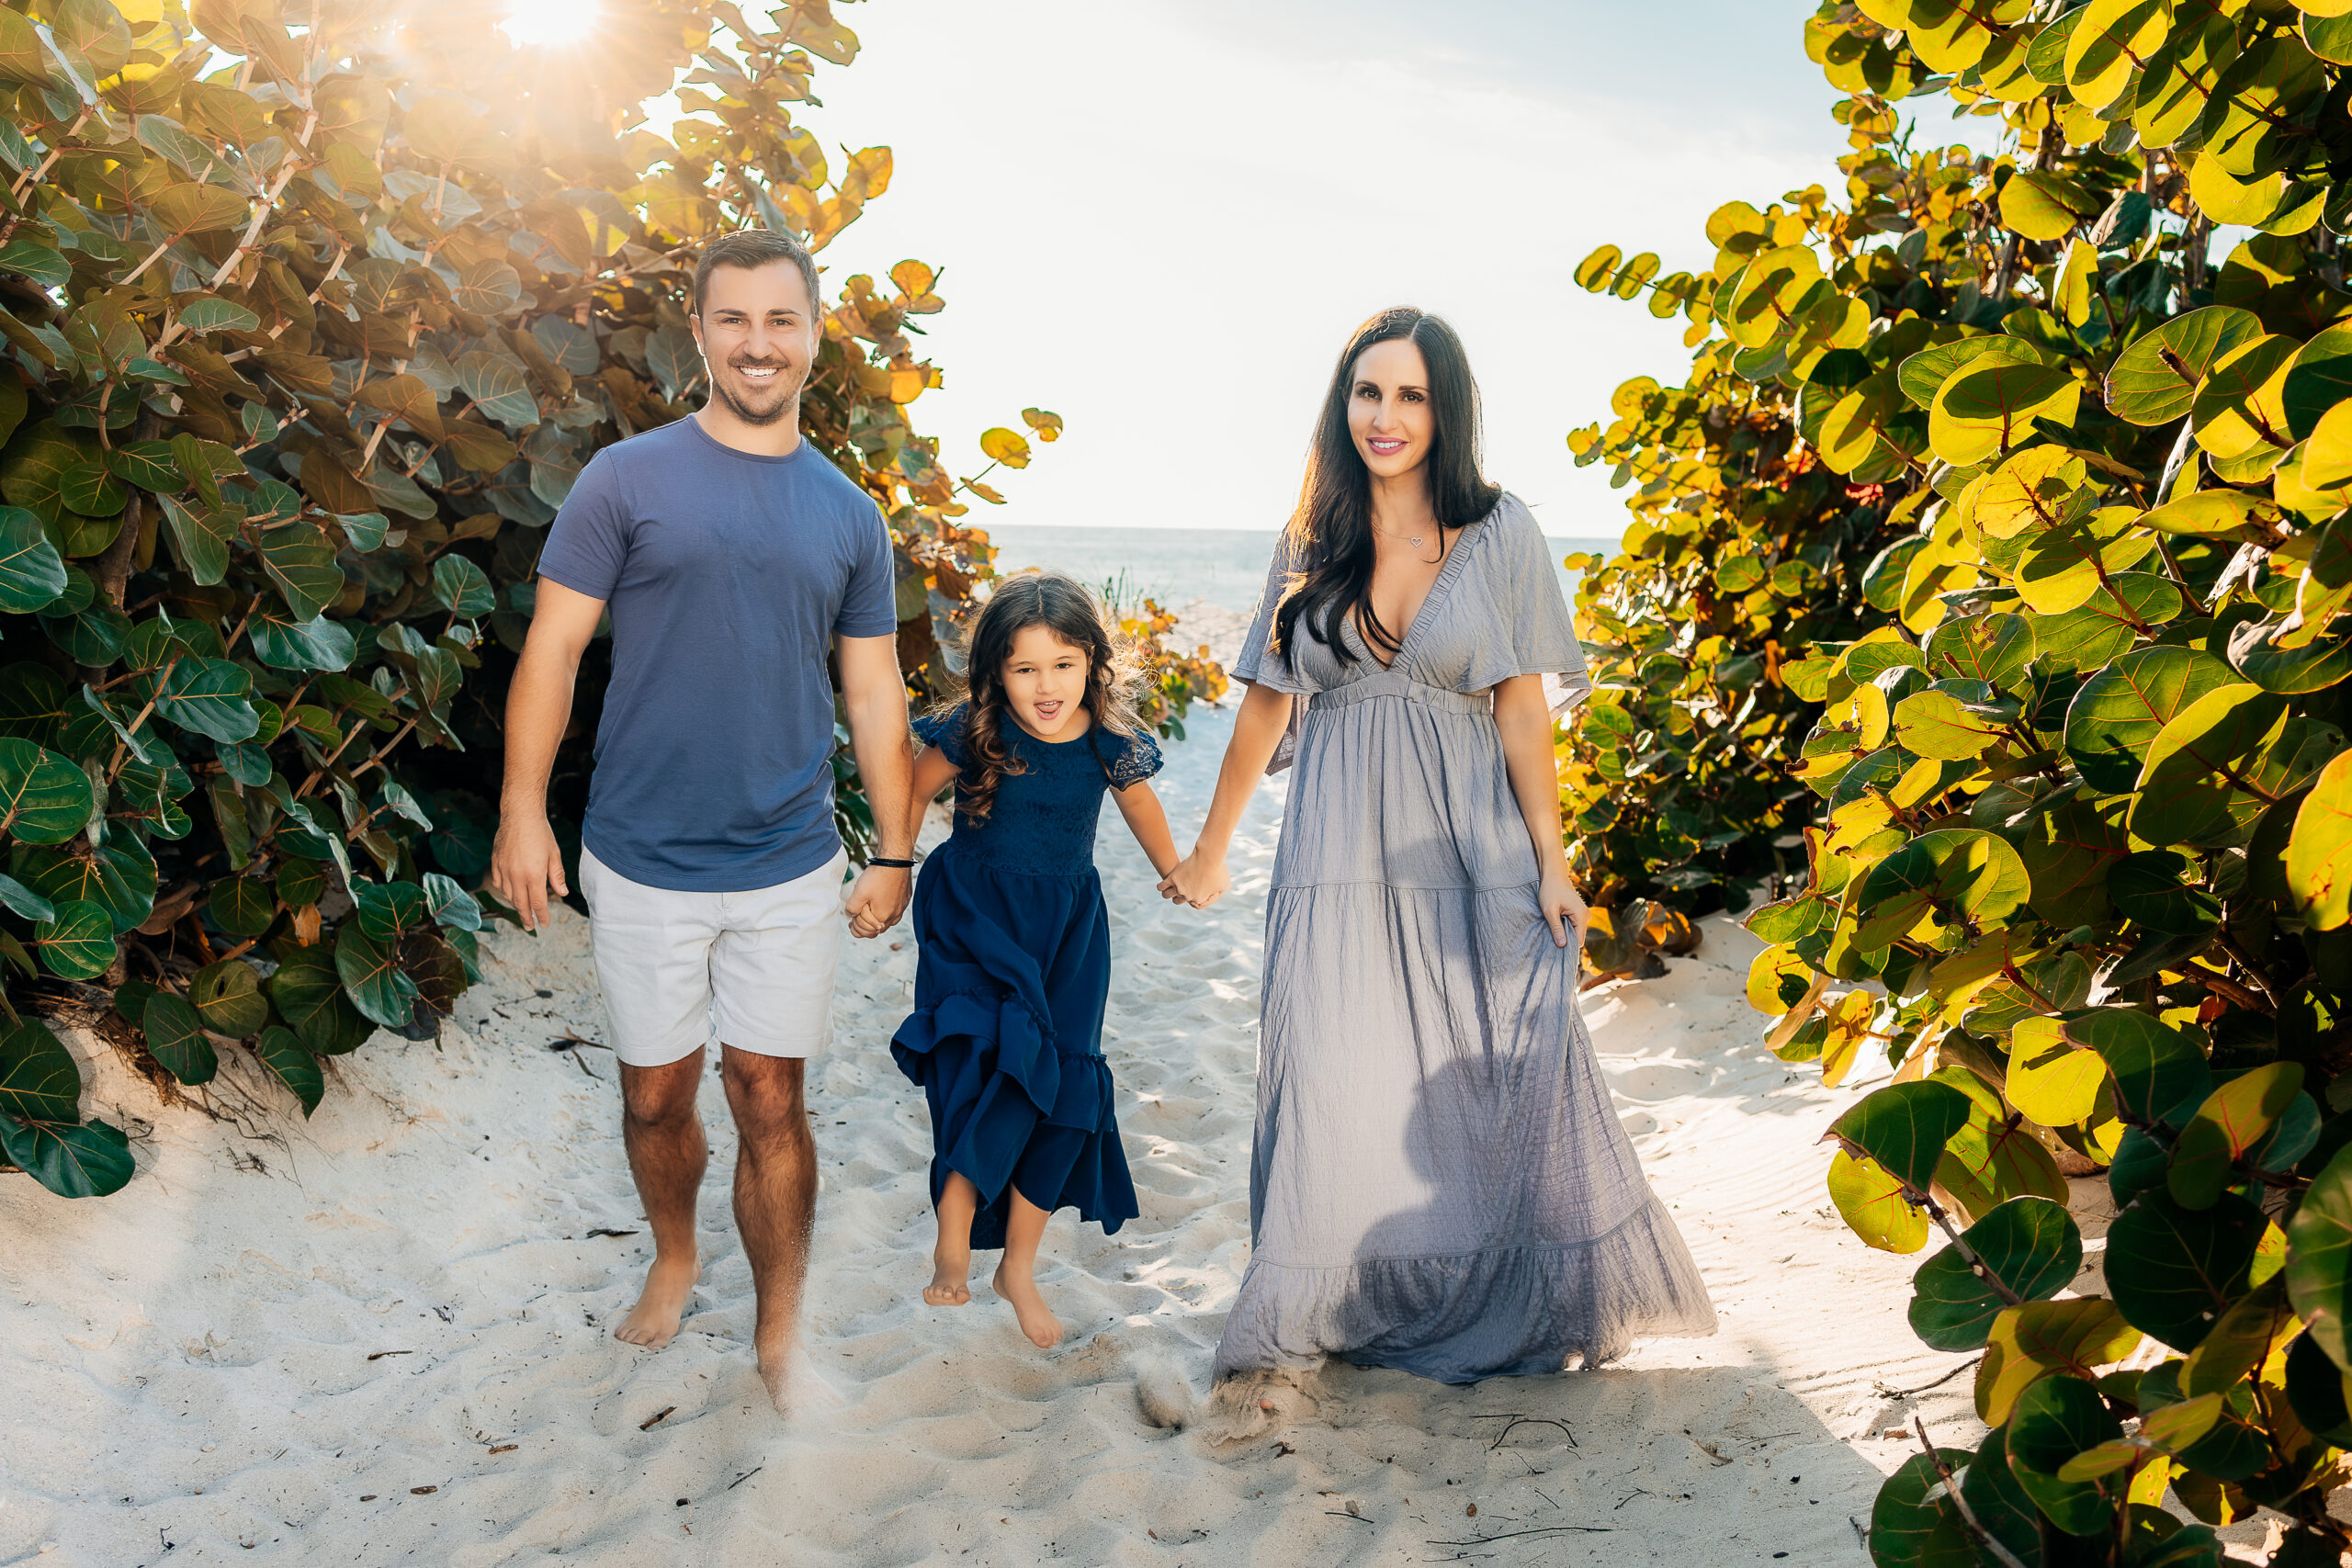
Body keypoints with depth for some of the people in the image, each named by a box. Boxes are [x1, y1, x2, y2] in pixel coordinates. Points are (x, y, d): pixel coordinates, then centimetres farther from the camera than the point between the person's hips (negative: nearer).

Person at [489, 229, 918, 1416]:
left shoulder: (849, 516, 5)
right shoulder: (629, 480, -3)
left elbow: (874, 693, 9)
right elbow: (552, 649, -2)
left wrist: (894, 852, 8)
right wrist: (523, 810, -8)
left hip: (791, 870, 1)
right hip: (644, 862, -1)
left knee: (770, 1101, 6)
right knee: (656, 1094, 14)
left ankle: (779, 1333, 22)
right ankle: (673, 1259, 41)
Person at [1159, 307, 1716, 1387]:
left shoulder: (1500, 533, 0)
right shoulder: (1311, 543, 6)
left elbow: (1523, 708, -1)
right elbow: (1266, 705, 11)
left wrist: (1551, 861, -6)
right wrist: (1209, 849, 15)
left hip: (1469, 849, -1)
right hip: (1341, 849, 2)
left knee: (1499, 1076, 1)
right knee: (1341, 1086, 2)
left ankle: (1542, 1298, 19)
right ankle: (1340, 1306, 16)